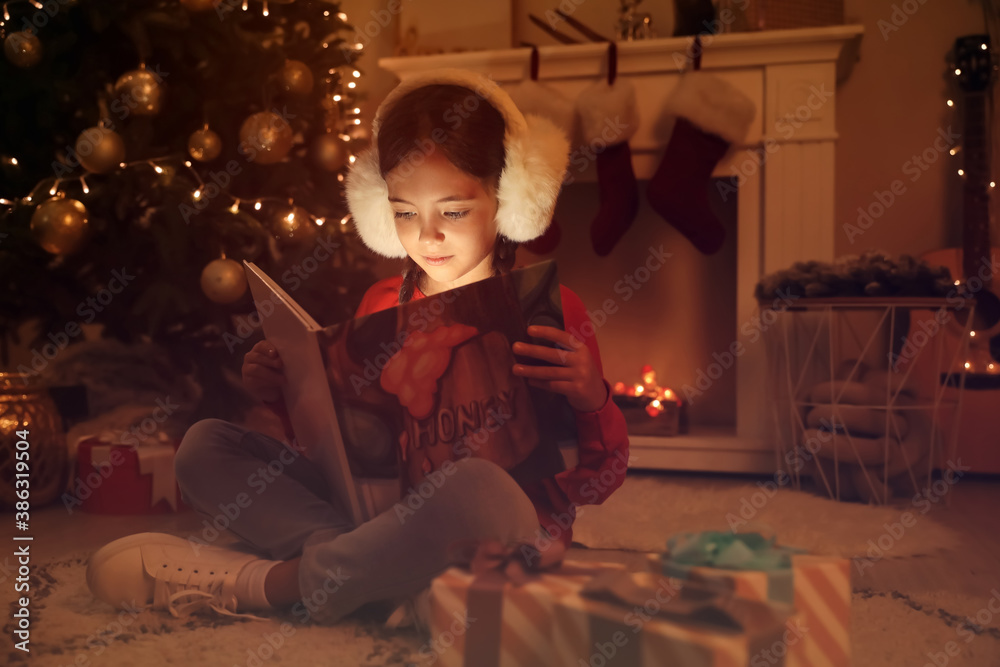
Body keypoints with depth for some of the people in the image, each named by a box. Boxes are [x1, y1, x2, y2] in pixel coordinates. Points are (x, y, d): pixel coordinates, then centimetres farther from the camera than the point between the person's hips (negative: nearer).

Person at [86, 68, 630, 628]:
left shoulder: (549, 310, -5)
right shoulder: (381, 304, 10)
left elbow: (597, 484, -5)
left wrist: (593, 402, -25)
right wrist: (289, 395, 0)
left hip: (509, 536, -5)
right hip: (380, 510, 6)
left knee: (475, 484, -42)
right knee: (205, 445, 1)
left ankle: (267, 583, -20)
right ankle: (344, 552, -23)